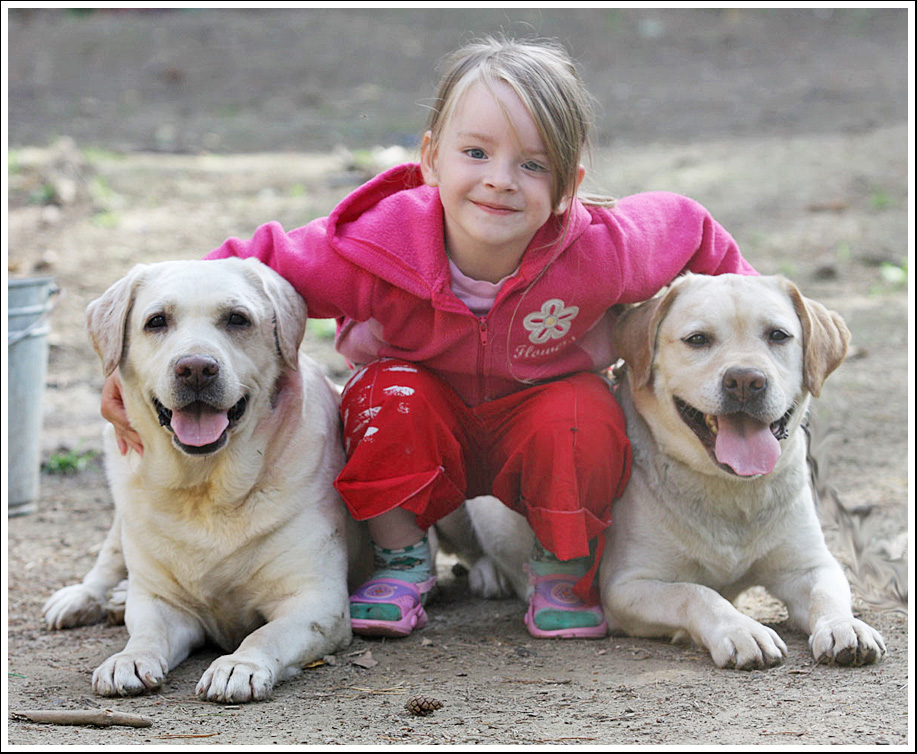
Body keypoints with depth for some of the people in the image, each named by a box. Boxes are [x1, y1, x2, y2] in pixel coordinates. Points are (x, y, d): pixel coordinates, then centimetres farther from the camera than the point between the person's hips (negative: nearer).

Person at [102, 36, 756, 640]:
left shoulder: (597, 255, -30)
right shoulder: (376, 248, -32)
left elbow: (684, 228, -10)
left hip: (541, 421, 0)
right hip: (426, 427, 0)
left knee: (585, 416, -32)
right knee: (394, 392, -31)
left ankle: (565, 574, -4)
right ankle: (402, 561, -8)